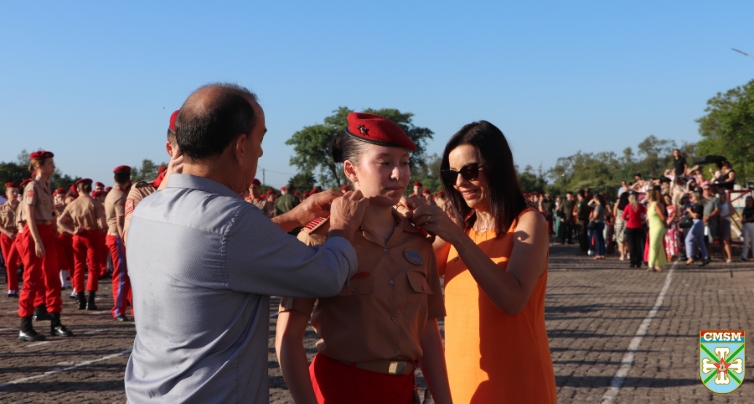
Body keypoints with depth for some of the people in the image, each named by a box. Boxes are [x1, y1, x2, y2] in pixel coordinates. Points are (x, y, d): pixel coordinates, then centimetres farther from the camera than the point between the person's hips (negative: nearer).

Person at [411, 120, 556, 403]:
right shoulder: (461, 225, 9)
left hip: (513, 380, -5)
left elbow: (513, 300, -24)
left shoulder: (528, 222, -9)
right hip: (460, 375, 5)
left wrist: (456, 237, -27)